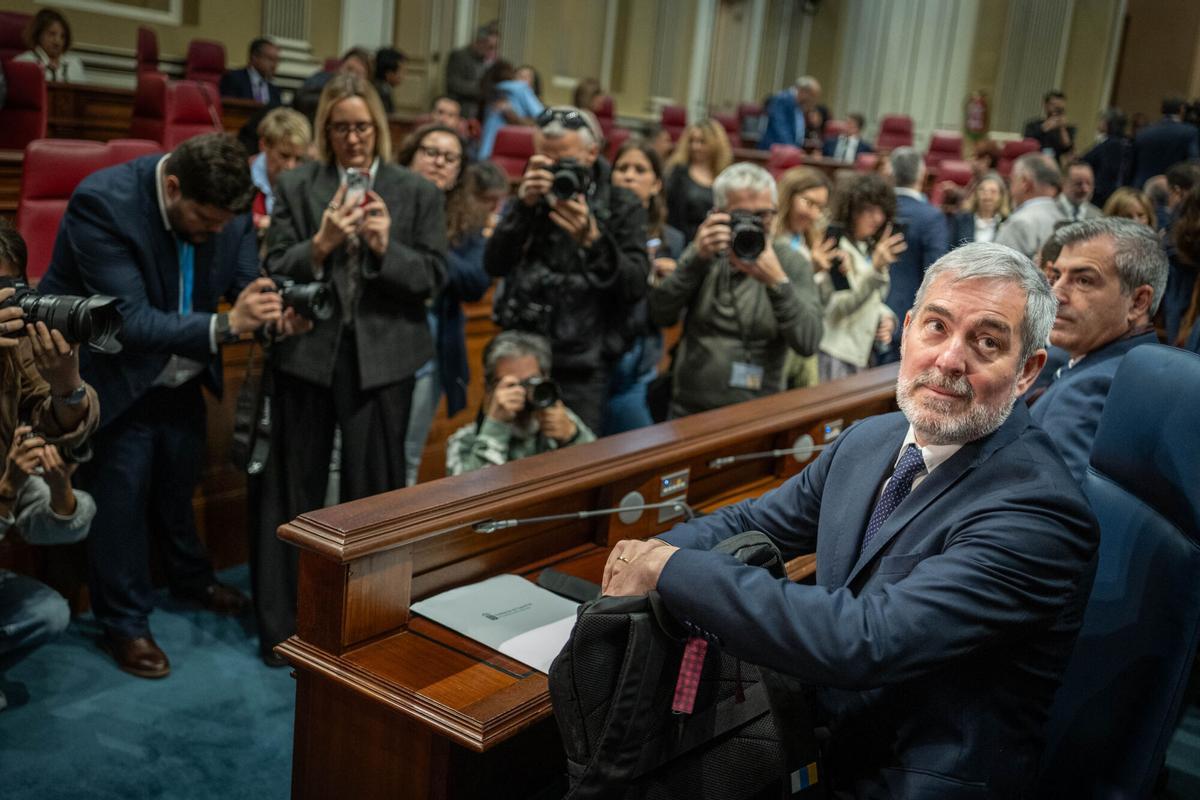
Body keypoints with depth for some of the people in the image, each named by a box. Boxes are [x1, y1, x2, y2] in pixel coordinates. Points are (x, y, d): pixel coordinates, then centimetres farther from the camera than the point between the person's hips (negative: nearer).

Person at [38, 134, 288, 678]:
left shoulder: (228, 207, -17)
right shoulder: (101, 202, -33)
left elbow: (245, 283, -11)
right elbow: (128, 320, -35)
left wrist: (269, 309, -36)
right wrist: (224, 326, -46)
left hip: (179, 376, 5)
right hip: (109, 374, -5)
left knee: (178, 482, 20)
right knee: (121, 495, 2)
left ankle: (189, 576, 46)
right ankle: (124, 622, 22)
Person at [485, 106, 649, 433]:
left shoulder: (623, 207, 0)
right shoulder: (531, 197, 7)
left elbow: (636, 286, -10)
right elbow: (494, 266, -5)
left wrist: (592, 240, -25)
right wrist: (523, 207, -19)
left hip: (582, 371, -2)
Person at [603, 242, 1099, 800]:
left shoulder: (1038, 510, -24)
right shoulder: (869, 441, 2)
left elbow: (864, 641, -31)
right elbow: (757, 521, 12)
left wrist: (669, 568, -26)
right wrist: (649, 551, -9)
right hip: (826, 735, 7)